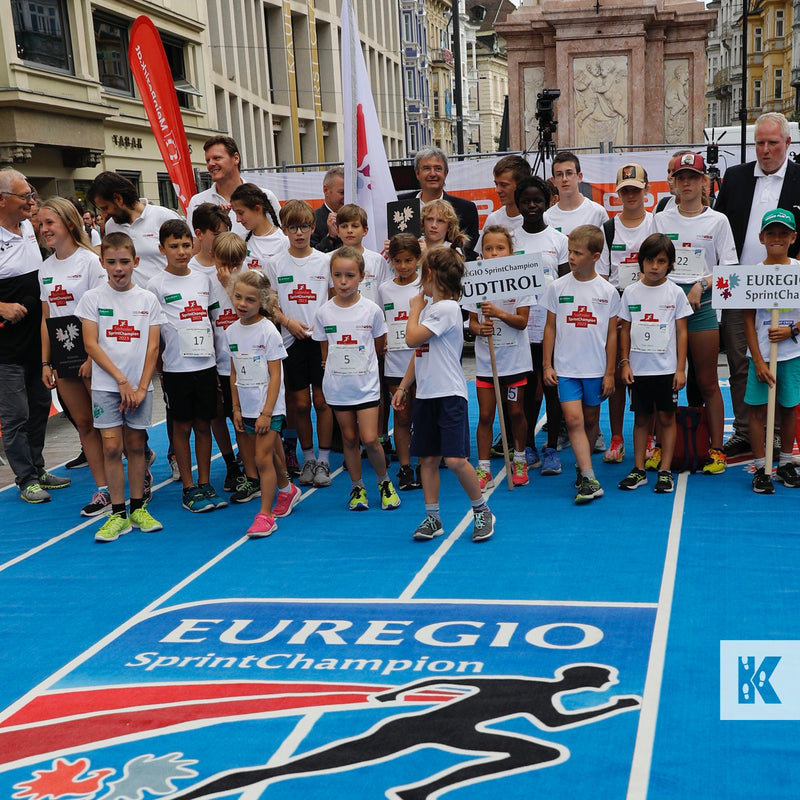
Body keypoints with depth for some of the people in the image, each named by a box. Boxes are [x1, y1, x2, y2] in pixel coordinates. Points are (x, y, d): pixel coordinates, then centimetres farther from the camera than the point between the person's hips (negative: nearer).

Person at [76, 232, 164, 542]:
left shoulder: (148, 299, 3)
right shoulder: (93, 298, -1)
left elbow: (152, 347, 1)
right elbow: (91, 344, -5)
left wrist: (141, 387, -7)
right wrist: (121, 380, -11)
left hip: (139, 386, 1)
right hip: (106, 385, -1)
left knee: (136, 446, 7)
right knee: (112, 447, -3)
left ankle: (138, 508, 17)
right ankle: (118, 514, 4)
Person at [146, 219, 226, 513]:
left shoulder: (204, 280, 9)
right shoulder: (157, 285, -4)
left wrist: (219, 359, 13)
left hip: (206, 364, 4)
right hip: (176, 367, -4)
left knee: (203, 425, 9)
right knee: (182, 426, 4)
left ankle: (205, 484, 18)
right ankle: (188, 489, 12)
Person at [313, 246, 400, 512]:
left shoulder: (372, 310, -6)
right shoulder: (324, 313, -2)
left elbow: (379, 348, 5)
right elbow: (325, 352, 9)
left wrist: (359, 360, 8)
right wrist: (340, 364, 3)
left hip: (366, 384, -2)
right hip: (337, 386, 2)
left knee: (369, 439, -8)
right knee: (349, 438, 10)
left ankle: (384, 481, 16)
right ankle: (357, 487, 23)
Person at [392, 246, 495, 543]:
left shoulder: (447, 309, -13)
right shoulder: (428, 309, 15)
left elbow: (412, 339, -17)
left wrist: (414, 309, -2)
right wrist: (403, 386, 20)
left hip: (449, 395, -9)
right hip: (425, 395, 9)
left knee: (455, 459, -12)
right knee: (427, 459, 8)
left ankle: (482, 511, 7)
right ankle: (432, 518, 17)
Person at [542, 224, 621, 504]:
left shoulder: (608, 291, 0)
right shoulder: (557, 287, 0)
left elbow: (611, 334, 4)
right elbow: (550, 328, 5)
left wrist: (609, 373, 2)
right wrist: (547, 365, 2)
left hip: (596, 369, 1)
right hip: (565, 368, -1)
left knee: (591, 420, 11)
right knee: (574, 419, -13)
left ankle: (582, 466, 31)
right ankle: (589, 480, -14)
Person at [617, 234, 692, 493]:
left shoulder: (675, 292, -1)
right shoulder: (631, 292, 3)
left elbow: (681, 332, 1)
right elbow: (625, 329, 9)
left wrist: (681, 369, -3)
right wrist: (624, 363, 2)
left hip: (666, 369, -1)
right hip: (638, 369, 2)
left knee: (666, 418, 4)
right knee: (641, 418, 9)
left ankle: (665, 471, 10)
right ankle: (639, 470, 16)